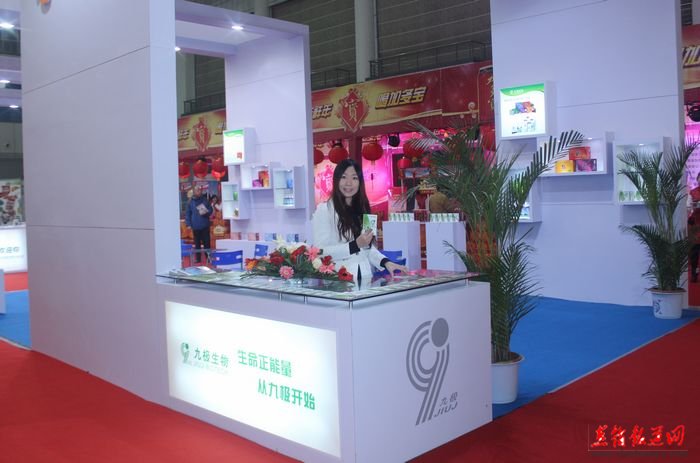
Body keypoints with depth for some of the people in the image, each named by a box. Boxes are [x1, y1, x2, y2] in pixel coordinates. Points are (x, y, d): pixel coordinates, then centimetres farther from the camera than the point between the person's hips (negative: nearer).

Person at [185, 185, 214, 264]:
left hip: (205, 226, 0)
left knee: (207, 242, 2)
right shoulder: (191, 202, 3)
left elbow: (211, 210, 7)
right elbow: (187, 214, 4)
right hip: (195, 227, 1)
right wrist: (189, 224, -4)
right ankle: (198, 258, 14)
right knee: (197, 243, 7)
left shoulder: (205, 200, 2)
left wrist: (206, 213, -14)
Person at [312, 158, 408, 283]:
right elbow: (320, 252, -13)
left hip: (364, 277, 4)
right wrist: (355, 245, -19)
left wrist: (386, 262, 3)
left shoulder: (362, 209, 15)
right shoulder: (324, 210, -5)